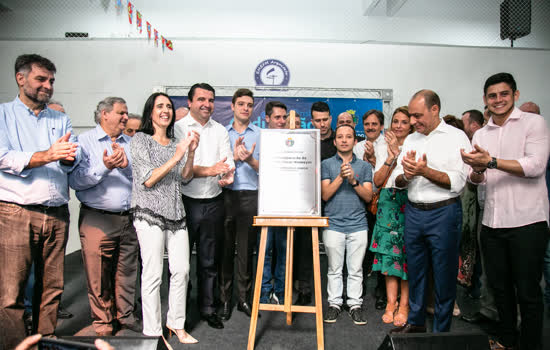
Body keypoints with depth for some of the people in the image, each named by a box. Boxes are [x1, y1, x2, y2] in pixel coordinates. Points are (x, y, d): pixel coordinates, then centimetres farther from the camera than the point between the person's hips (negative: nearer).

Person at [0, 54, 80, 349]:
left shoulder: (61, 120, 18)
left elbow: (73, 161, 7)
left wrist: (67, 156, -16)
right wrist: (47, 155, -18)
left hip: (57, 214, 4)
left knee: (51, 287, 8)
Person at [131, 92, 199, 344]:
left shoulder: (176, 143, 16)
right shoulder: (140, 140, 0)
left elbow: (185, 177, 8)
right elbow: (148, 180, -9)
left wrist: (191, 153, -9)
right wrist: (176, 157, -17)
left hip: (176, 213, 5)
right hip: (150, 213, -5)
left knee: (182, 270, 3)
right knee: (153, 274, -3)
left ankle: (176, 323, 20)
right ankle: (152, 332, 11)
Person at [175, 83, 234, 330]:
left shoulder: (220, 131, 11)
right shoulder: (178, 128, -2)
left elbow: (229, 162, 2)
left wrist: (228, 176, -20)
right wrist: (209, 170, -24)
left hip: (213, 203, 3)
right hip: (185, 202, -3)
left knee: (209, 260, 13)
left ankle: (207, 307, 28)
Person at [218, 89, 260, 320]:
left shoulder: (260, 135, 8)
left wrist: (250, 160, -16)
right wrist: (235, 157, -13)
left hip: (250, 196, 0)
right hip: (225, 195, 1)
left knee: (246, 249, 5)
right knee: (225, 248, 5)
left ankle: (244, 298, 17)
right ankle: (224, 299, 16)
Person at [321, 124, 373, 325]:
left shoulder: (364, 166, 9)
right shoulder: (326, 164, 5)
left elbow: (368, 196, 2)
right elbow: (325, 195, -4)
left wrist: (353, 181, -12)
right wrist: (341, 177, -14)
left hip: (358, 225, 1)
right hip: (333, 224, -1)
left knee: (356, 269, 7)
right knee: (334, 269, 7)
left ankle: (355, 304, 19)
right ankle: (335, 303, 20)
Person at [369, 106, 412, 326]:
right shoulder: (382, 148, 12)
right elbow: (378, 181, 3)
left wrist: (398, 151, -13)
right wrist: (391, 156, -6)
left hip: (409, 202, -2)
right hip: (388, 202, 3)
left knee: (407, 252, -1)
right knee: (389, 251, 3)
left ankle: (404, 304, 9)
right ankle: (391, 302, 11)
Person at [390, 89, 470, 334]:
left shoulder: (456, 137, -4)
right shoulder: (410, 140, 12)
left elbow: (457, 182, -13)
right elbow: (397, 181, 10)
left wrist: (425, 171, -21)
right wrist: (406, 175, -11)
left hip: (444, 213, -5)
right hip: (413, 212, 5)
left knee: (444, 275, 5)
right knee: (415, 271, 14)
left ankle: (441, 331, 20)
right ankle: (415, 322, 30)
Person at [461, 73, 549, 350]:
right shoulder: (480, 135, 13)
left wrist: (491, 162, -24)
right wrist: (476, 172, -11)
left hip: (527, 222, -5)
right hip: (492, 223, 5)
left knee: (527, 291, 4)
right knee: (500, 286, 16)